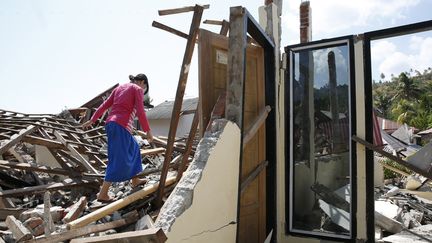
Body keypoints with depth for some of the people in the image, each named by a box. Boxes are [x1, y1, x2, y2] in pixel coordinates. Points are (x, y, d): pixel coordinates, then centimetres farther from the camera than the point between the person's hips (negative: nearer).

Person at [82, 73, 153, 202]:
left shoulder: (119, 87, 21)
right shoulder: (138, 89, 1)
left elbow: (104, 105, 17)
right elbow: (140, 112, -9)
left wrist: (92, 120, 18)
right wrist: (148, 131, -4)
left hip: (110, 123, 8)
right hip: (121, 126, -8)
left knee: (132, 148, 24)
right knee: (118, 161, -3)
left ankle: (135, 180, 35)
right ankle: (102, 194, -3)